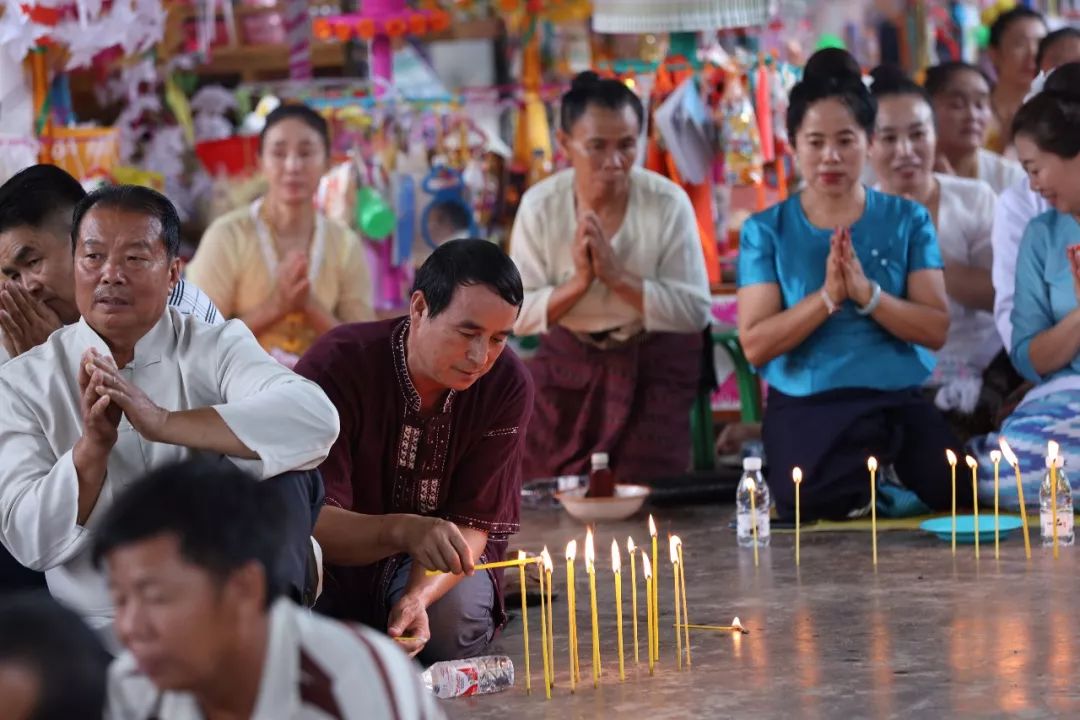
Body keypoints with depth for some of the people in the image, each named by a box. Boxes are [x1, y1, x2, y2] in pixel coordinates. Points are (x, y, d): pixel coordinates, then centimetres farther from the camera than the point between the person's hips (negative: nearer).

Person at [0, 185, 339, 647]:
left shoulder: (217, 349, 1)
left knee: (279, 466, -20)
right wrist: (92, 447, -21)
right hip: (97, 638, 0)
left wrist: (163, 422, -28)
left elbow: (317, 420, -21)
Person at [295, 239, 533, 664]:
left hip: (431, 567, 1)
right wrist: (403, 531, -53)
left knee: (457, 616, -29)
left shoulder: (507, 386, -17)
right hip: (334, 560, 0)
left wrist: (417, 598, -36)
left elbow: (475, 523, -16)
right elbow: (310, 518, -33)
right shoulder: (336, 366, -27)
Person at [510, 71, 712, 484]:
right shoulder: (539, 205, -12)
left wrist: (616, 275, -28)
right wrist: (578, 282, -27)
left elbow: (696, 311, -18)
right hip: (568, 361, 2)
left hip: (655, 366, -2)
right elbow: (518, 315, -10)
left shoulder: (668, 202, -18)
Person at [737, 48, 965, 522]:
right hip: (806, 408, -1)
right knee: (829, 506, -32)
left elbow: (936, 330, 2)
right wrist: (828, 296, -15)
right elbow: (755, 346, -3)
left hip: (900, 403, 2)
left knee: (953, 491, -27)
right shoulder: (766, 230, 6)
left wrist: (867, 293, -14)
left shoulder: (907, 221, 10)